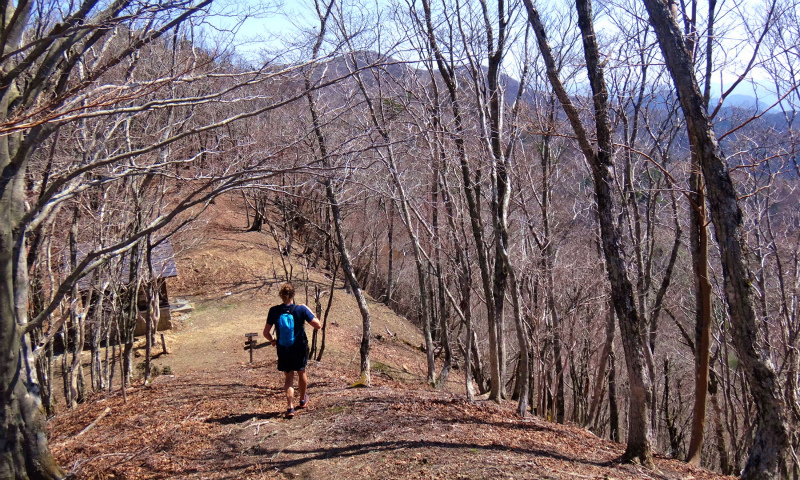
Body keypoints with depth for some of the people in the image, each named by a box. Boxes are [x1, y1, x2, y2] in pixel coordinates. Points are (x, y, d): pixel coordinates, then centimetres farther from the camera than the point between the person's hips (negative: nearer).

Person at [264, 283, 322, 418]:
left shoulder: (274, 311, -10)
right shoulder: (301, 310, -14)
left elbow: (266, 332, -6)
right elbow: (318, 325, -10)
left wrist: (273, 340, 15)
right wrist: (309, 310, 1)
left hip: (283, 350, 1)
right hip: (300, 348, 0)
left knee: (288, 378, 11)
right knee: (301, 373, 22)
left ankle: (290, 407, -5)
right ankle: (303, 400, 42)